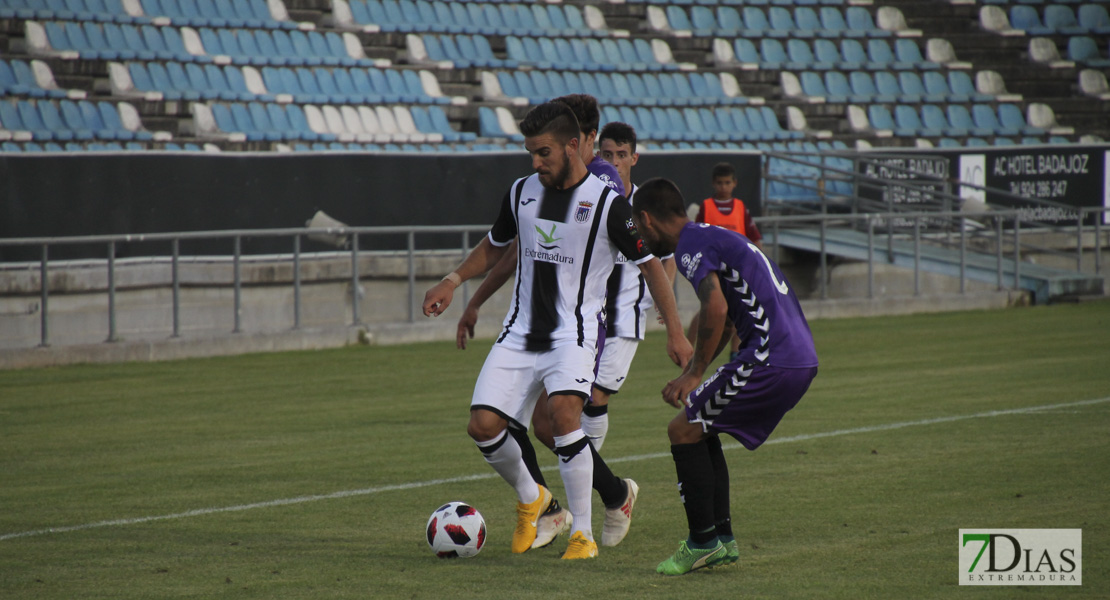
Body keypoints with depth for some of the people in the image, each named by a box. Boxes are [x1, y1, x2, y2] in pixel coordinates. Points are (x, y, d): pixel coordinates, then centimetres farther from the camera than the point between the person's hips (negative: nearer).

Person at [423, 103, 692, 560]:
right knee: (483, 426, -8)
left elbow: (650, 264, -1)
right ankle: (530, 498, 24)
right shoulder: (522, 192, 7)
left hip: (573, 334, -5)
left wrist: (675, 332, -4)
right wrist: (453, 281, 7)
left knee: (562, 413, -30)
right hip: (519, 333, 5)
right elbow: (494, 246, 24)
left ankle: (583, 534, -18)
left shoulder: (606, 204, -7)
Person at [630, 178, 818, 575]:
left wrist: (694, 374, -13)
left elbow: (716, 308, -23)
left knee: (683, 431, -1)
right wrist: (688, 378, 28)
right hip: (801, 359, 10)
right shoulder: (712, 237, 24)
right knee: (702, 431, 20)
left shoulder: (691, 245, -7)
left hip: (770, 360, -10)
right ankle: (722, 540, 19)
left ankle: (703, 543, 1)